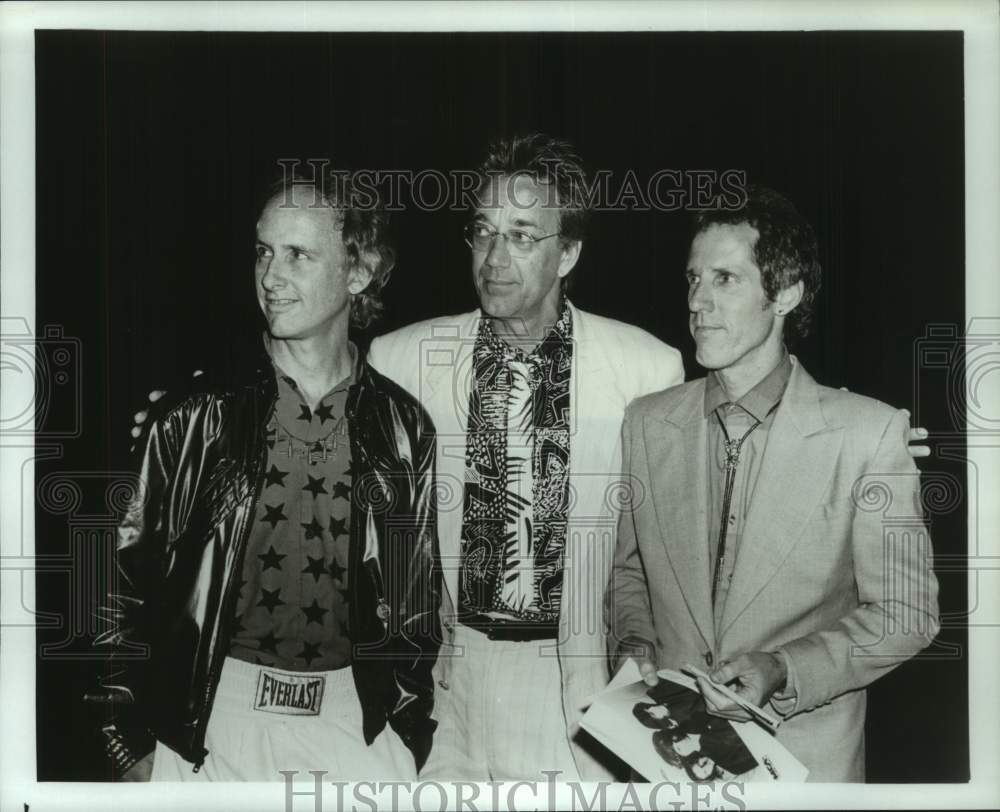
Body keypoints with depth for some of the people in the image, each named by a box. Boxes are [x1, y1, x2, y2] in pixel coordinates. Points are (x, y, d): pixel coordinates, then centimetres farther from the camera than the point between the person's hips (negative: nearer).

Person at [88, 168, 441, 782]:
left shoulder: (402, 426, 1)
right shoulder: (197, 417, -3)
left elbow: (420, 597, 9)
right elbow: (128, 582, 1)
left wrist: (411, 735, 7)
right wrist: (133, 746, -1)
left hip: (358, 726, 1)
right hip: (211, 724, -1)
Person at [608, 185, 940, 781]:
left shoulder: (871, 432, -13)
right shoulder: (646, 423, -2)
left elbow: (906, 610, -8)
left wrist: (783, 670, -19)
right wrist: (635, 639, -7)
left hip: (805, 750, -2)